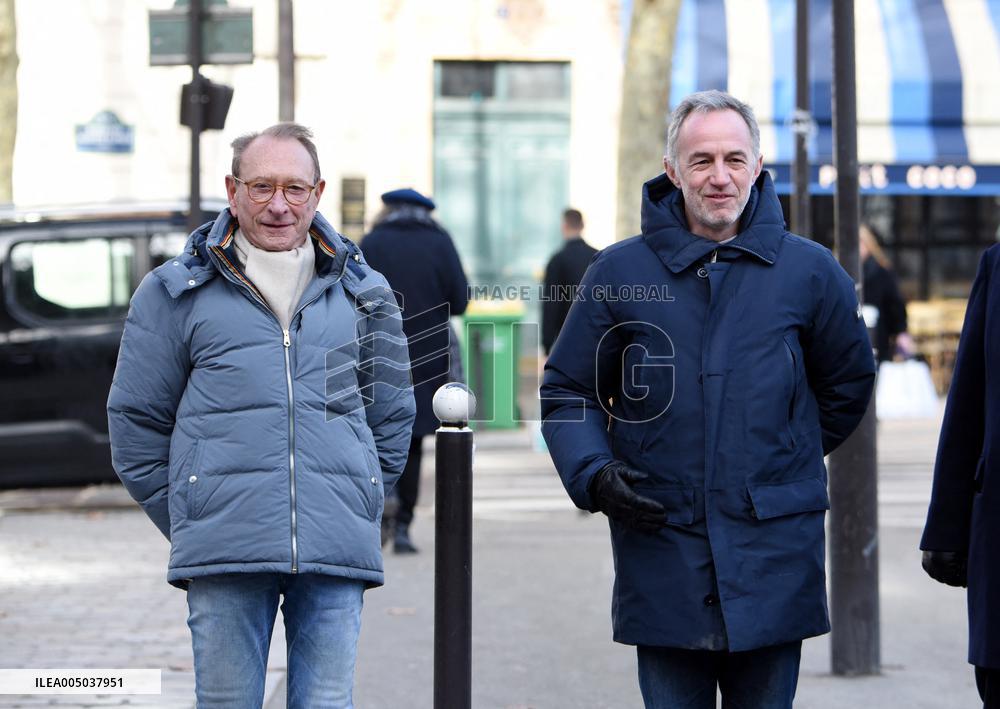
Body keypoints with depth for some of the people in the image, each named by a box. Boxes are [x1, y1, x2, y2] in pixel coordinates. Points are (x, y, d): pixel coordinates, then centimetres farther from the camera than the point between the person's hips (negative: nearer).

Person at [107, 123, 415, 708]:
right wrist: (191, 524, 5)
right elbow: (136, 421, 9)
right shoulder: (178, 293, 7)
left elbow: (392, 417, 22)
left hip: (336, 557, 2)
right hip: (224, 557, -1)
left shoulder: (362, 293, 14)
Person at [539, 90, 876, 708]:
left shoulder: (809, 271, 4)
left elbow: (850, 382, 19)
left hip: (773, 556, 0)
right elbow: (567, 390, 11)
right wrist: (593, 475, -5)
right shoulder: (619, 273, 4)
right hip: (661, 549, 0)